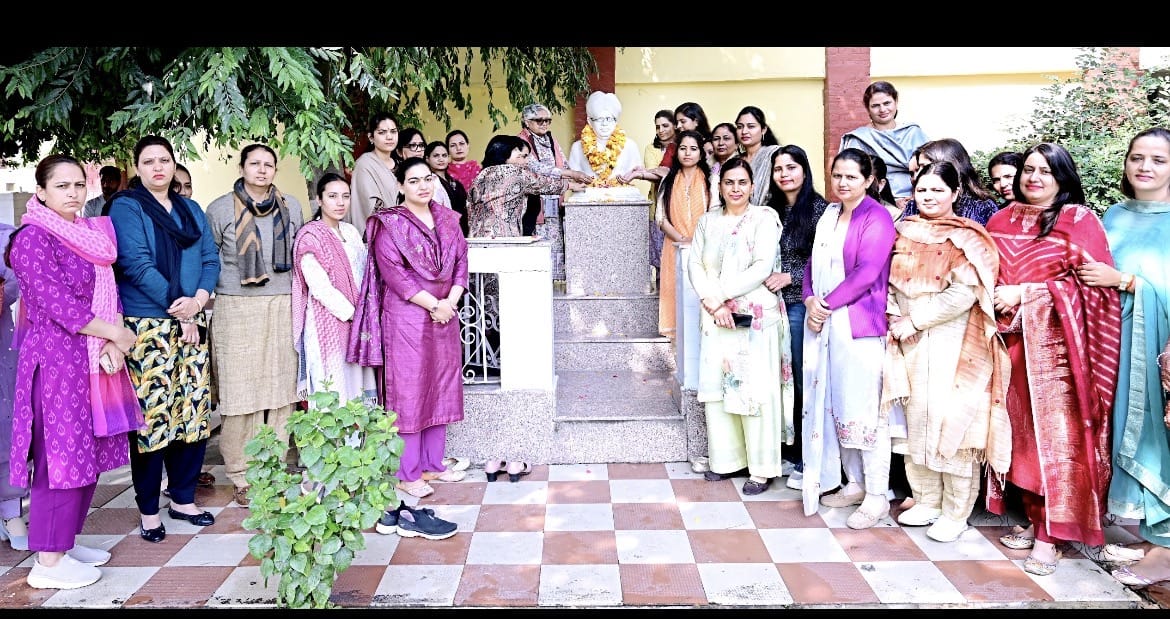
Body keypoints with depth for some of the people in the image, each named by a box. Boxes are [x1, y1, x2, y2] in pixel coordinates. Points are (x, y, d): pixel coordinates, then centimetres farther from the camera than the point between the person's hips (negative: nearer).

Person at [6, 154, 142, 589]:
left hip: (92, 358, 8)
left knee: (88, 453, 12)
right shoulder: (33, 238, -10)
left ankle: (65, 541, 25)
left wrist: (111, 344, -6)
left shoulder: (89, 236, 13)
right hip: (56, 358, -8)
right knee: (61, 454, -4)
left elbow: (107, 293, 9)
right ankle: (48, 563, 7)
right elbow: (56, 304, -16)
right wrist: (116, 333, -10)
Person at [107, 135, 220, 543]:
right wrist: (178, 308, -12)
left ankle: (183, 499, 20)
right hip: (147, 326, -5)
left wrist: (197, 300, -9)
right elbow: (137, 264, -11)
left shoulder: (191, 210, 16)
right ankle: (148, 510, 9)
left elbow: (211, 260, 9)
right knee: (151, 414, -4)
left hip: (193, 325, 5)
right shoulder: (126, 208, 0)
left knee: (194, 412, 6)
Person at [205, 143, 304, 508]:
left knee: (280, 387, 4)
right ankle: (243, 477, 9)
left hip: (282, 308, 3)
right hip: (237, 309, -3)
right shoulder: (220, 209, 2)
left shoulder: (291, 207, 11)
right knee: (240, 393, -2)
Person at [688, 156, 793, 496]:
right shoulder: (708, 220, 13)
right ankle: (726, 458, 19)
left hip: (755, 315, -5)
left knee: (754, 388, -5)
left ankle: (762, 468, 5)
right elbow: (695, 264, 6)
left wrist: (719, 294, -12)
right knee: (716, 385, 6)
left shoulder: (764, 218, -2)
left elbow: (762, 267, -12)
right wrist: (712, 302, -9)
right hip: (715, 316, 5)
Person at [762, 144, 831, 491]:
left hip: (801, 303, -5)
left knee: (804, 380, -1)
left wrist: (789, 277, -14)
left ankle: (806, 461, 9)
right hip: (773, 302, 6)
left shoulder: (818, 208, -5)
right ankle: (790, 452, 20)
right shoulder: (772, 209, 13)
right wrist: (768, 280, 2)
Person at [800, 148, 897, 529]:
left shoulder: (876, 218, -6)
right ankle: (854, 483, 24)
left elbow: (867, 272, -15)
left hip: (860, 325, -7)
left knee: (863, 408, -5)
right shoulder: (828, 216, 16)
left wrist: (829, 303, -12)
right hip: (822, 322, 7)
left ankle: (877, 496, 4)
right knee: (833, 404, 11)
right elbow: (813, 263, 15)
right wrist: (811, 300, -2)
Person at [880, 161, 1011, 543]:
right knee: (916, 420, 10)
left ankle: (956, 512, 11)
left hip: (952, 347, -5)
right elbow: (891, 282, 15)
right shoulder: (905, 232, 11)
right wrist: (896, 316, -3)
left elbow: (963, 295, -16)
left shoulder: (966, 238, -6)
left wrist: (915, 321, -14)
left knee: (952, 423, -2)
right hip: (911, 344, 6)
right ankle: (927, 500, 24)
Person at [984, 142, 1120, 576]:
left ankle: (1051, 534, 5)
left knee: (1055, 435, -4)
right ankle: (1034, 519, 20)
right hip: (1012, 341, 4)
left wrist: (1023, 294, -14)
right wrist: (992, 295, -2)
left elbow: (1092, 282, -9)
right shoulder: (1001, 220, 13)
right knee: (1020, 431, 8)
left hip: (1055, 343, -4)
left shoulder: (1079, 220, -1)